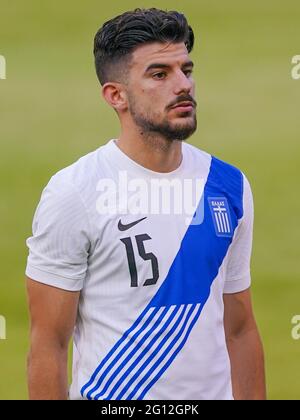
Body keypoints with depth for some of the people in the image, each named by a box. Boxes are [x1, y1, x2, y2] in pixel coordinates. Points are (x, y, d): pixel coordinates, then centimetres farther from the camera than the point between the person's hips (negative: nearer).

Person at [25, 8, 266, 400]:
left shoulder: (229, 186, 3)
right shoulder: (74, 193, -13)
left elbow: (239, 330, 9)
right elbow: (48, 344, -12)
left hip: (213, 390, 5)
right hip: (112, 394, -5)